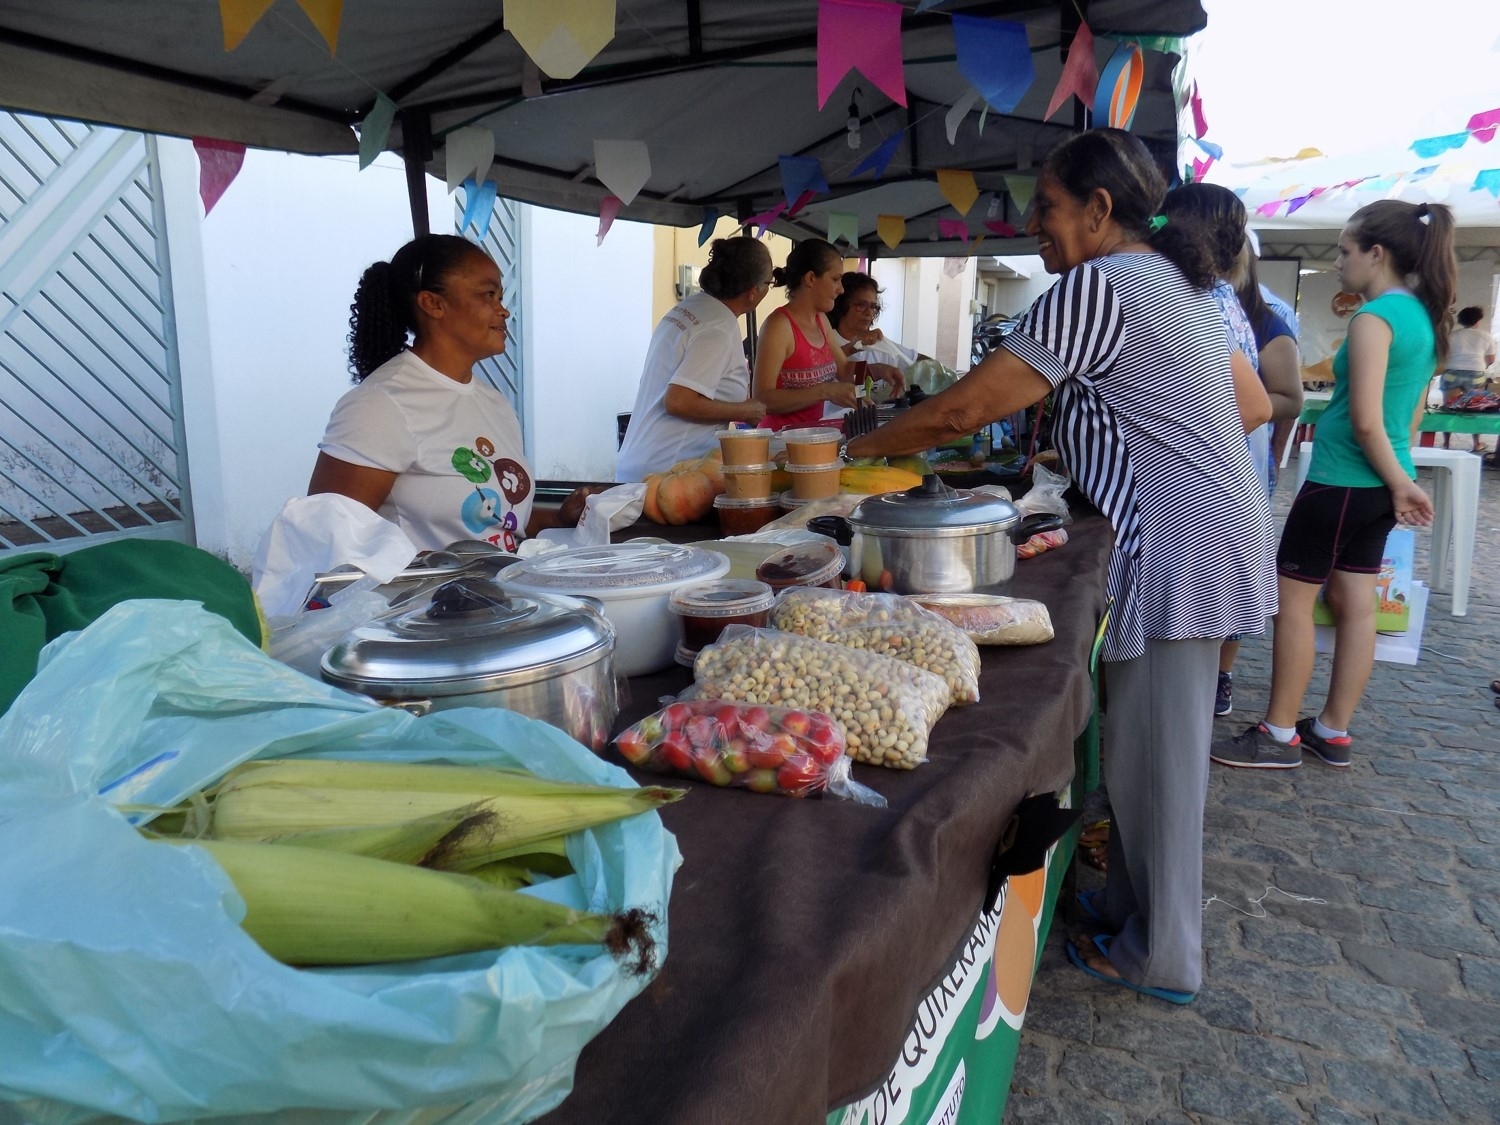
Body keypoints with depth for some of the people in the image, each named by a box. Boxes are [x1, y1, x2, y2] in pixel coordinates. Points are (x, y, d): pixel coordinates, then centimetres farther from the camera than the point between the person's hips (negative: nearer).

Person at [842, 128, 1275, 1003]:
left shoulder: (1096, 286, -16)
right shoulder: (1175, 282, 15)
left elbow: (966, 410, -18)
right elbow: (1255, 404, 19)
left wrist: (864, 447, -5)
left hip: (1179, 553, -10)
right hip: (1210, 537, 10)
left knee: (1154, 757, 2)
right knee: (1149, 748, 18)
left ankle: (1159, 956, 18)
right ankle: (1134, 906, 33)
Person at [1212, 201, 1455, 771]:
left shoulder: (1375, 317, -17)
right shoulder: (1423, 316, 12)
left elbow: (1366, 421, -22)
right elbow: (1409, 416, 15)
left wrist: (1400, 484, -12)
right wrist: (1401, 483, 16)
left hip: (1343, 481, -9)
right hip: (1376, 485, 9)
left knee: (1292, 598, 0)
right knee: (1356, 605, 12)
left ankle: (1280, 735, 8)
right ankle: (1333, 732, 22)